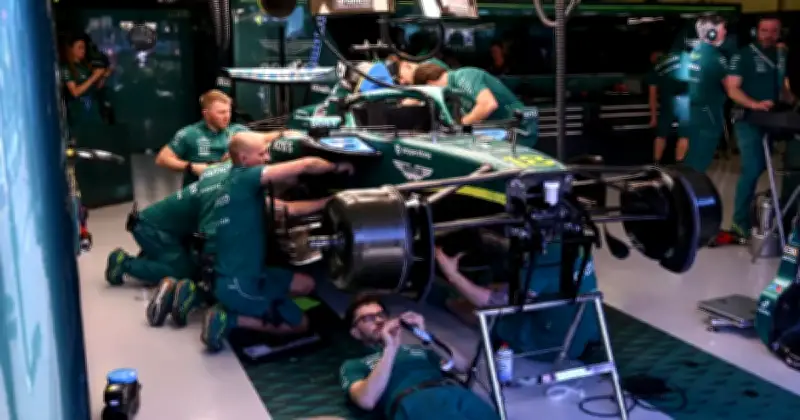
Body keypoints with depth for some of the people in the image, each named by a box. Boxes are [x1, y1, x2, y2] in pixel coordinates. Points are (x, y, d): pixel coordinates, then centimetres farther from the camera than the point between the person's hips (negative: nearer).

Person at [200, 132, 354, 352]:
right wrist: (337, 167, -1)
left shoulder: (235, 183, 11)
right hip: (239, 283, -9)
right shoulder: (244, 177, -18)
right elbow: (306, 165, -20)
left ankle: (231, 304, 11)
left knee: (305, 284, 21)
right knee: (299, 323, 7)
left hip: (236, 273, 9)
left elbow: (288, 208, 11)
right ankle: (228, 319, -1)